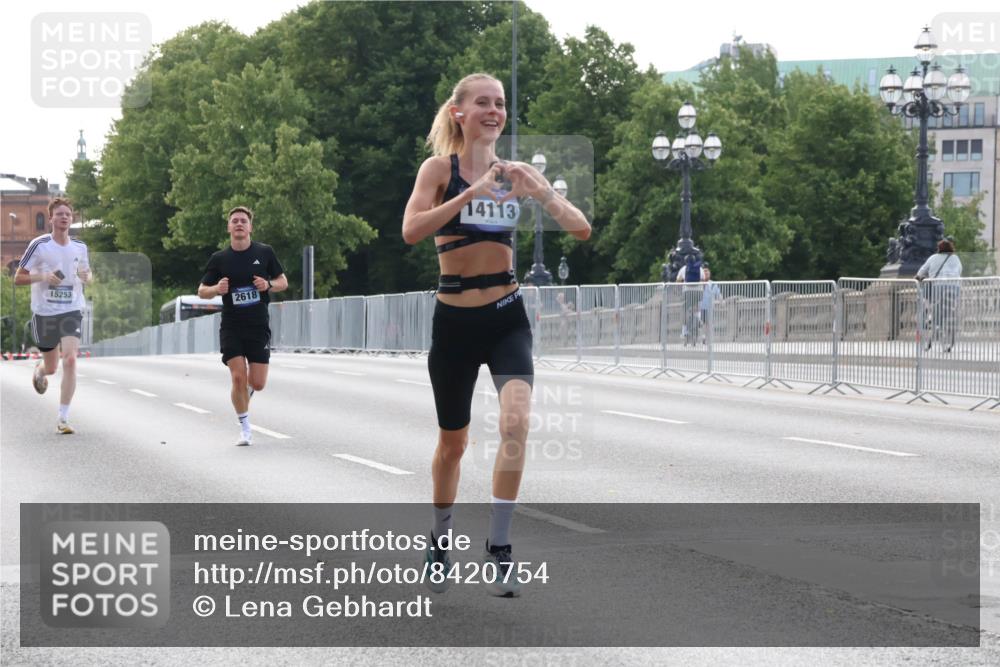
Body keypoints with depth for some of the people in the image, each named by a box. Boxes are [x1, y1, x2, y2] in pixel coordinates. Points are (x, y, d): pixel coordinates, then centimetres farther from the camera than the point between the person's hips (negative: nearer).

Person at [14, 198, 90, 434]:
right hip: (44, 312, -1)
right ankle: (39, 370, 51)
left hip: (72, 311, 1)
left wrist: (86, 277, -3)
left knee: (70, 360, -18)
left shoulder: (80, 247, 4)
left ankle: (63, 419, -13)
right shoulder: (39, 245, -6)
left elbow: (87, 273, 21)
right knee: (51, 368, 9)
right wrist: (42, 276, -20)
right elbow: (18, 278, -3)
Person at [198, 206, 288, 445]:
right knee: (238, 378, -13)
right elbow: (202, 291, 7)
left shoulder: (265, 253, 2)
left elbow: (283, 282, 11)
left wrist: (269, 285, -11)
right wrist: (217, 289, -15)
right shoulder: (219, 259, 1)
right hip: (231, 329, -1)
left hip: (259, 328, 1)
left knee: (257, 383, -3)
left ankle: (246, 392, 36)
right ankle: (244, 428, 5)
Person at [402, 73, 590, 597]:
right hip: (454, 320, -1)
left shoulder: (516, 172, 5)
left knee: (516, 420, -22)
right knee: (453, 442, 12)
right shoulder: (440, 167, -5)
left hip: (507, 317, 1)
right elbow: (411, 231, -21)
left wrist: (543, 193, -18)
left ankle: (499, 547, -13)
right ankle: (440, 543, 36)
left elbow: (581, 229, 0)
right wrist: (472, 193, -29)